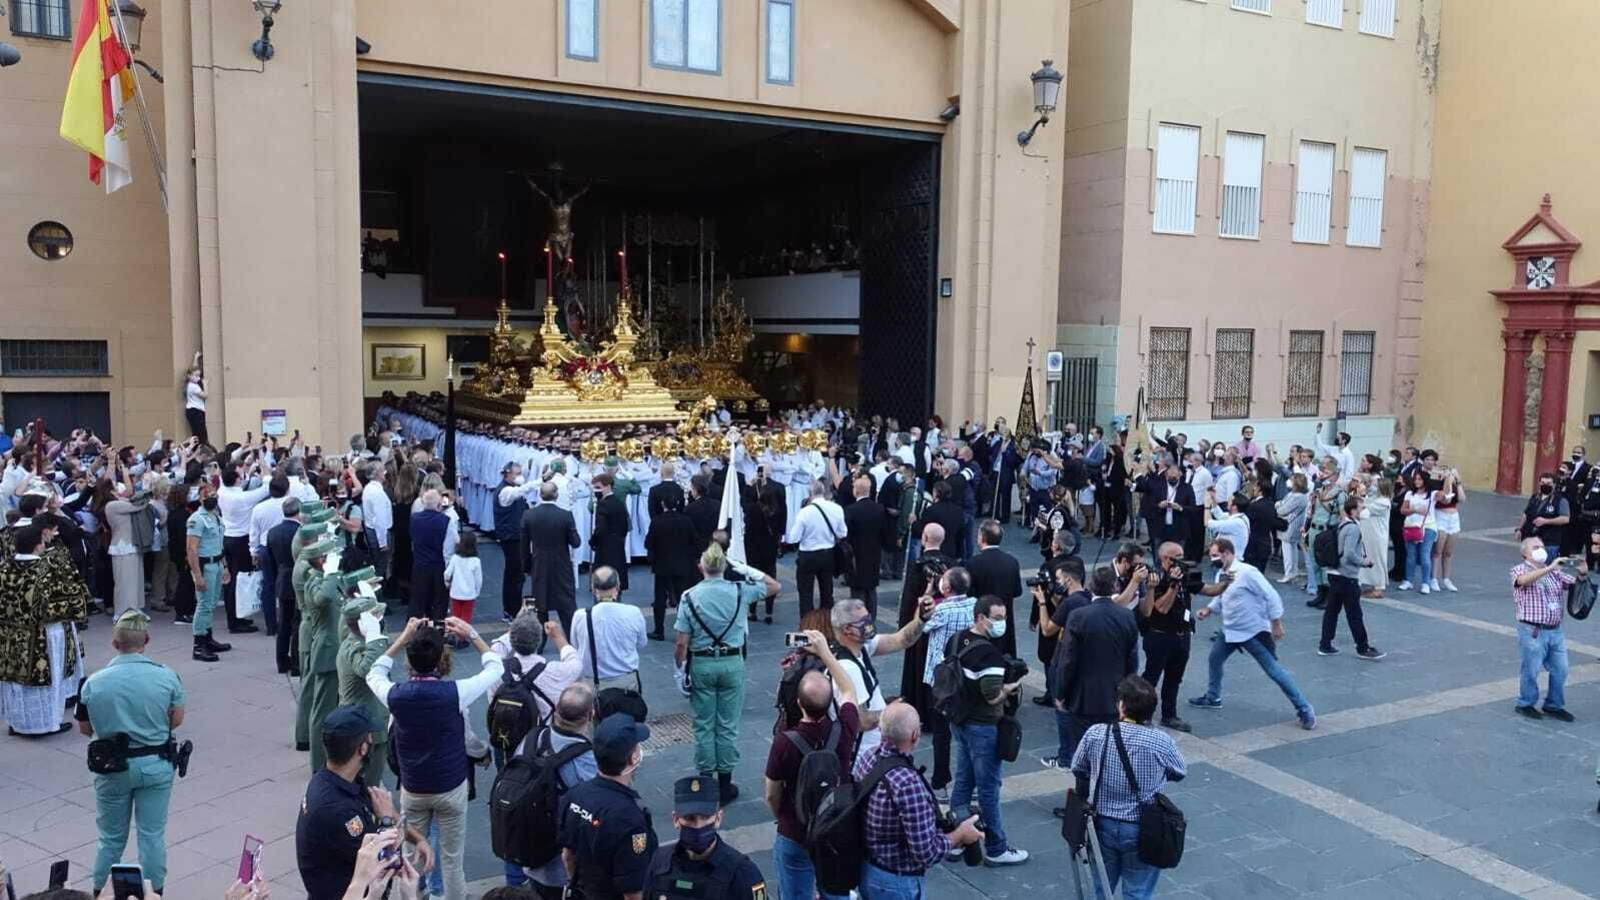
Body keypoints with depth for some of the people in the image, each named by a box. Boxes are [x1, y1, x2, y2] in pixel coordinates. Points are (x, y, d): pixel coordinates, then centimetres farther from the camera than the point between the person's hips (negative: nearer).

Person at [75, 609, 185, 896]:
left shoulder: (93, 683, -11)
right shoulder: (167, 676, -13)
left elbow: (85, 728, 2)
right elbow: (177, 719, -2)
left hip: (113, 768, 1)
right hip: (156, 765, 0)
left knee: (111, 838, 17)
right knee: (153, 835, 10)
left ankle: (101, 892, 29)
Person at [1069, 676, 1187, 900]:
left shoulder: (1095, 734, -13)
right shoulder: (1161, 741, -17)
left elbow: (1077, 770, 2)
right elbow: (1180, 772, 3)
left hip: (1102, 825, 2)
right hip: (1142, 831, -2)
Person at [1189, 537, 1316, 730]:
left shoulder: (1247, 572, -24)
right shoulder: (1221, 574, 2)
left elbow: (1271, 596, -22)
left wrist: (1276, 624, -19)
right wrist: (1208, 609, -2)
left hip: (1254, 632, -9)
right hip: (1230, 630, 9)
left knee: (1274, 670, -6)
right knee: (1214, 660, 20)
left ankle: (1304, 709, 5)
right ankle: (1212, 698, 40)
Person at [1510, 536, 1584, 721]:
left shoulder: (1555, 572, 15)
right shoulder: (1519, 570, -3)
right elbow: (1524, 580, -26)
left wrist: (1583, 573, -13)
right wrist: (1550, 568, -32)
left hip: (1555, 630, 6)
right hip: (1532, 631, -6)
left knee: (1560, 670, 9)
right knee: (1530, 670, 3)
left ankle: (1554, 706, 24)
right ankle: (1525, 704, 19)